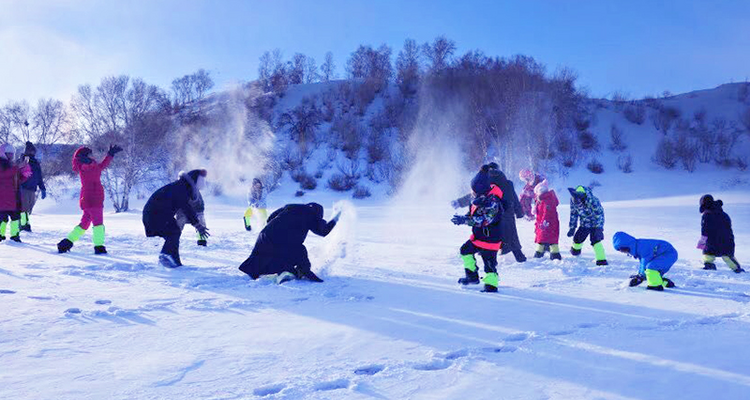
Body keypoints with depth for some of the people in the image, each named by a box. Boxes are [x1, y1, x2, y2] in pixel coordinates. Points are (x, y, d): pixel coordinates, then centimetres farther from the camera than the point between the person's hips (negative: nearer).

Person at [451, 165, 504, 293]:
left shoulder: (493, 202, -26)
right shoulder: (479, 197, 4)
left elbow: (483, 220, -33)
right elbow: (472, 214, 16)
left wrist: (464, 220, -35)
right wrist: (463, 218, -5)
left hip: (490, 238, -10)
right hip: (478, 236, 10)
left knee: (489, 262, -3)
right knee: (465, 251, 18)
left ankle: (491, 285, 10)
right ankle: (472, 277, 28)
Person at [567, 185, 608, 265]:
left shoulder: (592, 200, -33)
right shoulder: (573, 200, -17)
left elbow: (600, 214, -22)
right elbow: (573, 214, 0)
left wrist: (599, 228, -24)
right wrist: (572, 227, 3)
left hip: (594, 224, -5)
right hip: (584, 224, 5)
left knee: (595, 241, -19)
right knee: (577, 238, 7)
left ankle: (601, 260, -15)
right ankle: (576, 249, 41)